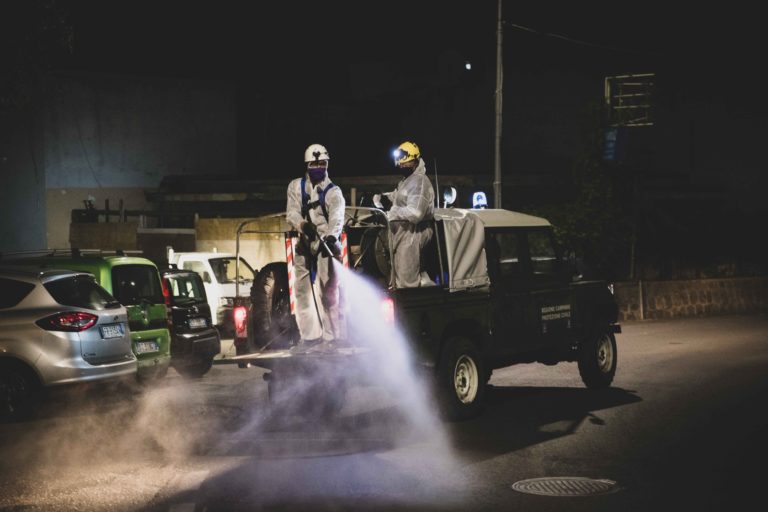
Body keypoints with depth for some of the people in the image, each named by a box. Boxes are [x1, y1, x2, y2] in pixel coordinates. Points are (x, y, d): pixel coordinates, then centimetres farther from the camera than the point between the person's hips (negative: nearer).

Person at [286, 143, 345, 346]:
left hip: (326, 244, -3)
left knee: (328, 292, -7)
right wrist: (303, 224, -24)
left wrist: (332, 235, -38)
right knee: (303, 291, 3)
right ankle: (310, 335, 10)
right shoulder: (296, 187, 10)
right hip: (304, 244, 3)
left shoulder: (333, 192, 0)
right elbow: (291, 213, -1)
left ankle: (330, 335, -3)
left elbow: (337, 216, -17)